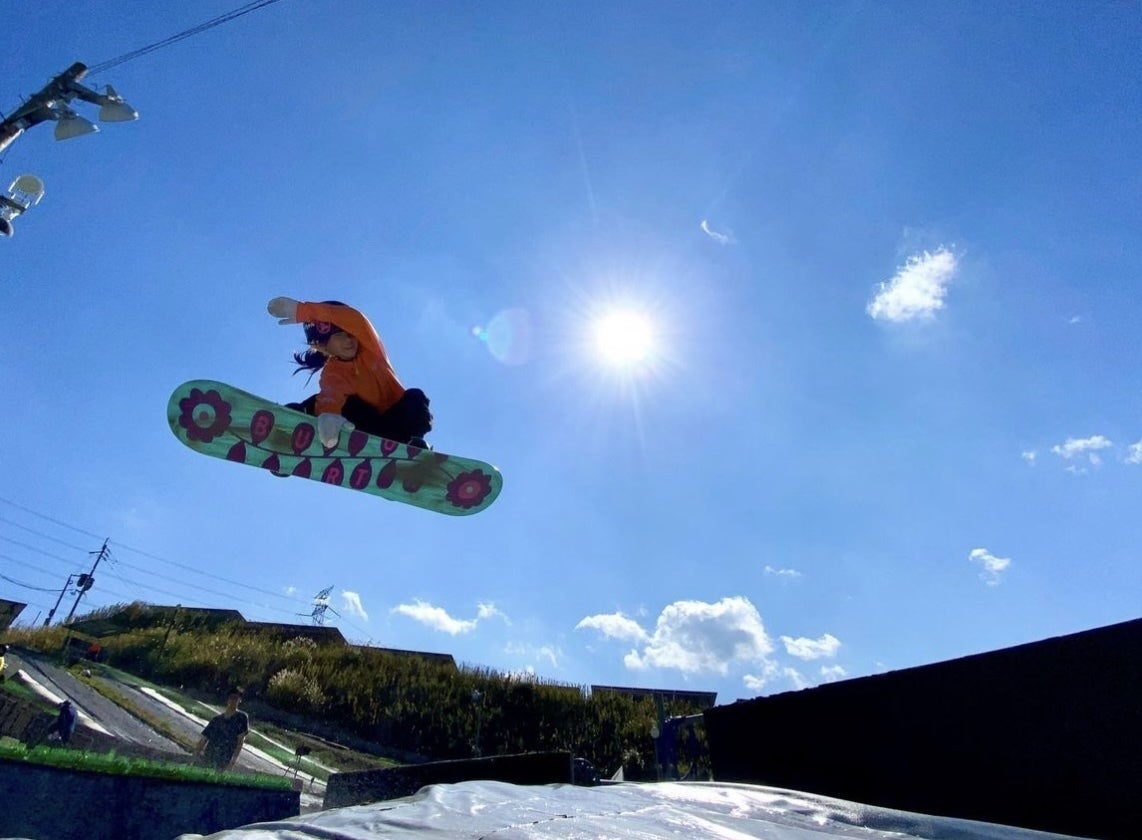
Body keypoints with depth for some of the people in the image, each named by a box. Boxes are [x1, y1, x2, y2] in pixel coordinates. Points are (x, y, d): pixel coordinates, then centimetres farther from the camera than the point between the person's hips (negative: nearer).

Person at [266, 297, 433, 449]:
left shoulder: (369, 346, -5)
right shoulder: (332, 373, -9)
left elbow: (355, 319, -27)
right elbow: (331, 395, -34)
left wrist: (301, 310, -28)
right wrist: (328, 413, -59)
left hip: (399, 418, 0)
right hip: (371, 421, 0)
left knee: (415, 398, -32)